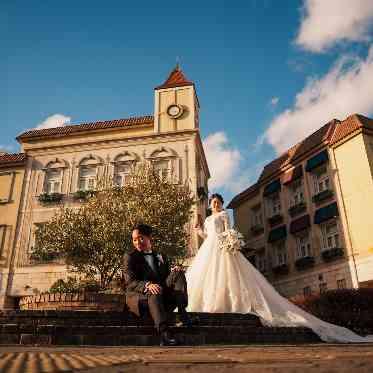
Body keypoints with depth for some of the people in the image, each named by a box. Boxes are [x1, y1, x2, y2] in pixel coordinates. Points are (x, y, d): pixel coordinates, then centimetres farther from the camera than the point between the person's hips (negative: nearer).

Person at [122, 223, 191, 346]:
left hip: (162, 296, 4)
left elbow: (166, 278, 14)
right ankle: (164, 333, -51)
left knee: (178, 272, -17)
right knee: (154, 293, -39)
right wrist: (148, 286, -31)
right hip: (137, 296, -4)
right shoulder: (130, 257, 6)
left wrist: (174, 272, -10)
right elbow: (130, 282, -10)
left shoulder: (161, 257, 21)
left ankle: (182, 311, -29)